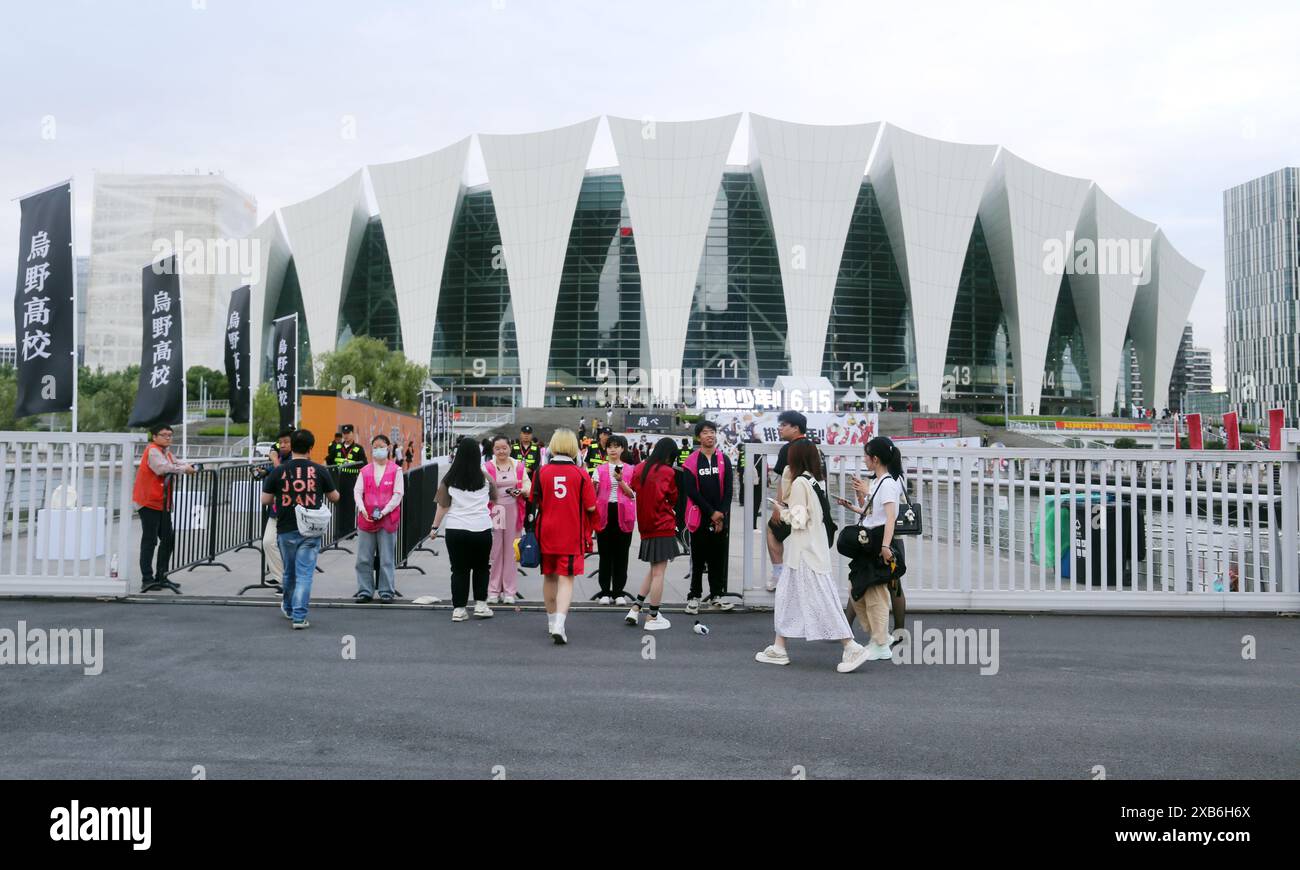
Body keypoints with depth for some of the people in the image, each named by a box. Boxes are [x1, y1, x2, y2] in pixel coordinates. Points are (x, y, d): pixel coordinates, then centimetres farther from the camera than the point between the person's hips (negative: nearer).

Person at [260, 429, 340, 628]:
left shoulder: (279, 471, -3)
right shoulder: (319, 471, -4)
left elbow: (265, 499, 0)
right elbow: (334, 497, 6)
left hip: (286, 530, 2)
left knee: (289, 572, 19)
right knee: (304, 574, -1)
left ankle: (288, 608, 39)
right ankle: (299, 617, -7)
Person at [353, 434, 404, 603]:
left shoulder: (395, 470, 2)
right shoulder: (365, 471, 9)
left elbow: (398, 494, -4)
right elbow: (357, 492, 3)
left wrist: (384, 512, -13)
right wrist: (362, 509, -14)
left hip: (388, 519, -2)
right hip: (366, 519, 3)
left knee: (387, 559, 2)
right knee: (364, 559, 4)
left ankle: (386, 592, 10)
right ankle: (365, 591, 13)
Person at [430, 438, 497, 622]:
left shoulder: (449, 479, 0)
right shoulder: (485, 477, 2)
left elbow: (443, 506, 0)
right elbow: (494, 497, 18)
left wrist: (435, 527, 7)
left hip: (456, 530, 0)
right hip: (481, 529, 0)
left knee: (459, 570, 8)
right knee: (481, 568, 17)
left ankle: (459, 609, 8)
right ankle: (480, 605, 16)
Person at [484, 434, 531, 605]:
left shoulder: (519, 466, 8)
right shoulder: (487, 467, 1)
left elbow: (529, 486, 12)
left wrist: (522, 491, -9)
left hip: (513, 512, 2)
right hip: (493, 512, -2)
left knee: (511, 551, 6)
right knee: (494, 552, 1)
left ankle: (509, 591, 14)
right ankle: (493, 591, 11)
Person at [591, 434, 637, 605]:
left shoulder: (630, 469, 6)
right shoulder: (599, 469, 8)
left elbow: (632, 494, -1)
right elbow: (593, 493, 5)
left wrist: (620, 481, -15)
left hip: (623, 514, 0)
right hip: (604, 513, 0)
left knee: (621, 554, 2)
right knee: (605, 554, 3)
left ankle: (618, 592, 9)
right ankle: (605, 592, 9)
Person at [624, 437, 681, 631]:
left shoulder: (641, 468, 4)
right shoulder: (668, 472, -11)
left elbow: (633, 490, 14)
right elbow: (674, 500, 1)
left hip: (646, 526, 6)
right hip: (663, 526, -6)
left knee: (654, 570, 19)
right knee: (658, 572, 0)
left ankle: (635, 608, 15)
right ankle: (653, 618, 4)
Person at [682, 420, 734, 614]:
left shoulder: (724, 460, 7)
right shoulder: (691, 462, -2)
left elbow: (728, 491, 3)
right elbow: (691, 491, -8)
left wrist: (721, 514, -8)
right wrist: (711, 512, -11)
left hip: (721, 518, 2)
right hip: (699, 516, -2)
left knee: (719, 557, 7)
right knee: (698, 558, 3)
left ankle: (716, 595, 17)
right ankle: (694, 596, 10)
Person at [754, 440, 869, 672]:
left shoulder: (799, 483, -16)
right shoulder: (814, 481, 9)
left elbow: (798, 520, -18)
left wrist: (784, 512, -1)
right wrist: (789, 511, 11)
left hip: (804, 551, -9)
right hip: (813, 548, 9)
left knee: (819, 599, -6)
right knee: (787, 596, 15)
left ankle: (852, 648, -4)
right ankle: (779, 649, 21)